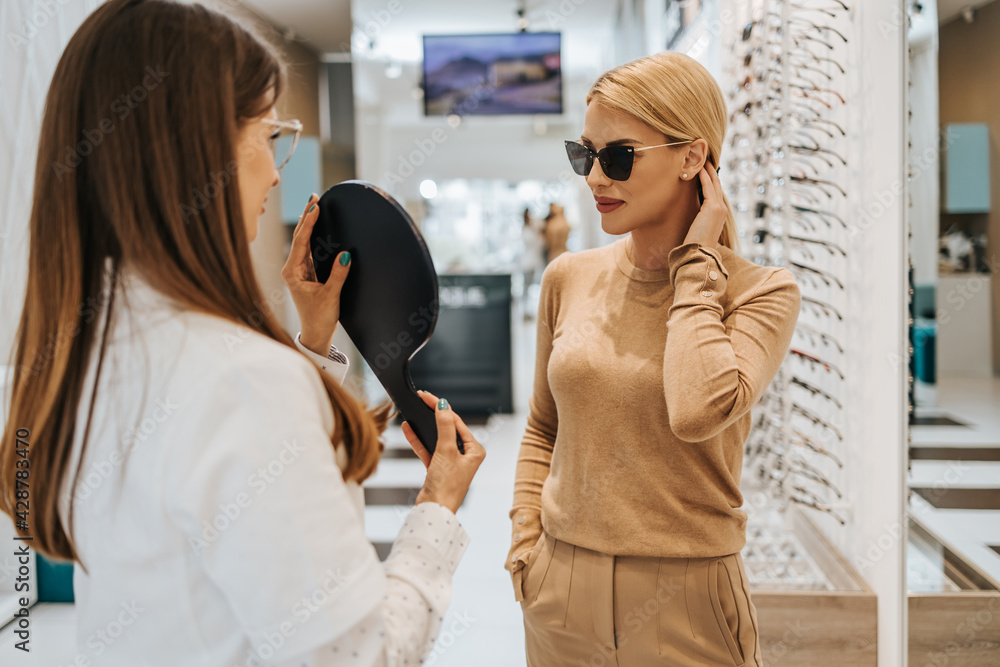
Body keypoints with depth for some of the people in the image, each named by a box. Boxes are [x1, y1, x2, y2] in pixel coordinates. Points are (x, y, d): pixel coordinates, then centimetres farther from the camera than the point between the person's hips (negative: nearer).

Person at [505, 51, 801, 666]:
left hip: (685, 604, -3)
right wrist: (525, 544, 2)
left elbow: (699, 412, -28)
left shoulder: (761, 291, -9)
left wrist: (696, 262, -17)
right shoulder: (569, 278, 1)